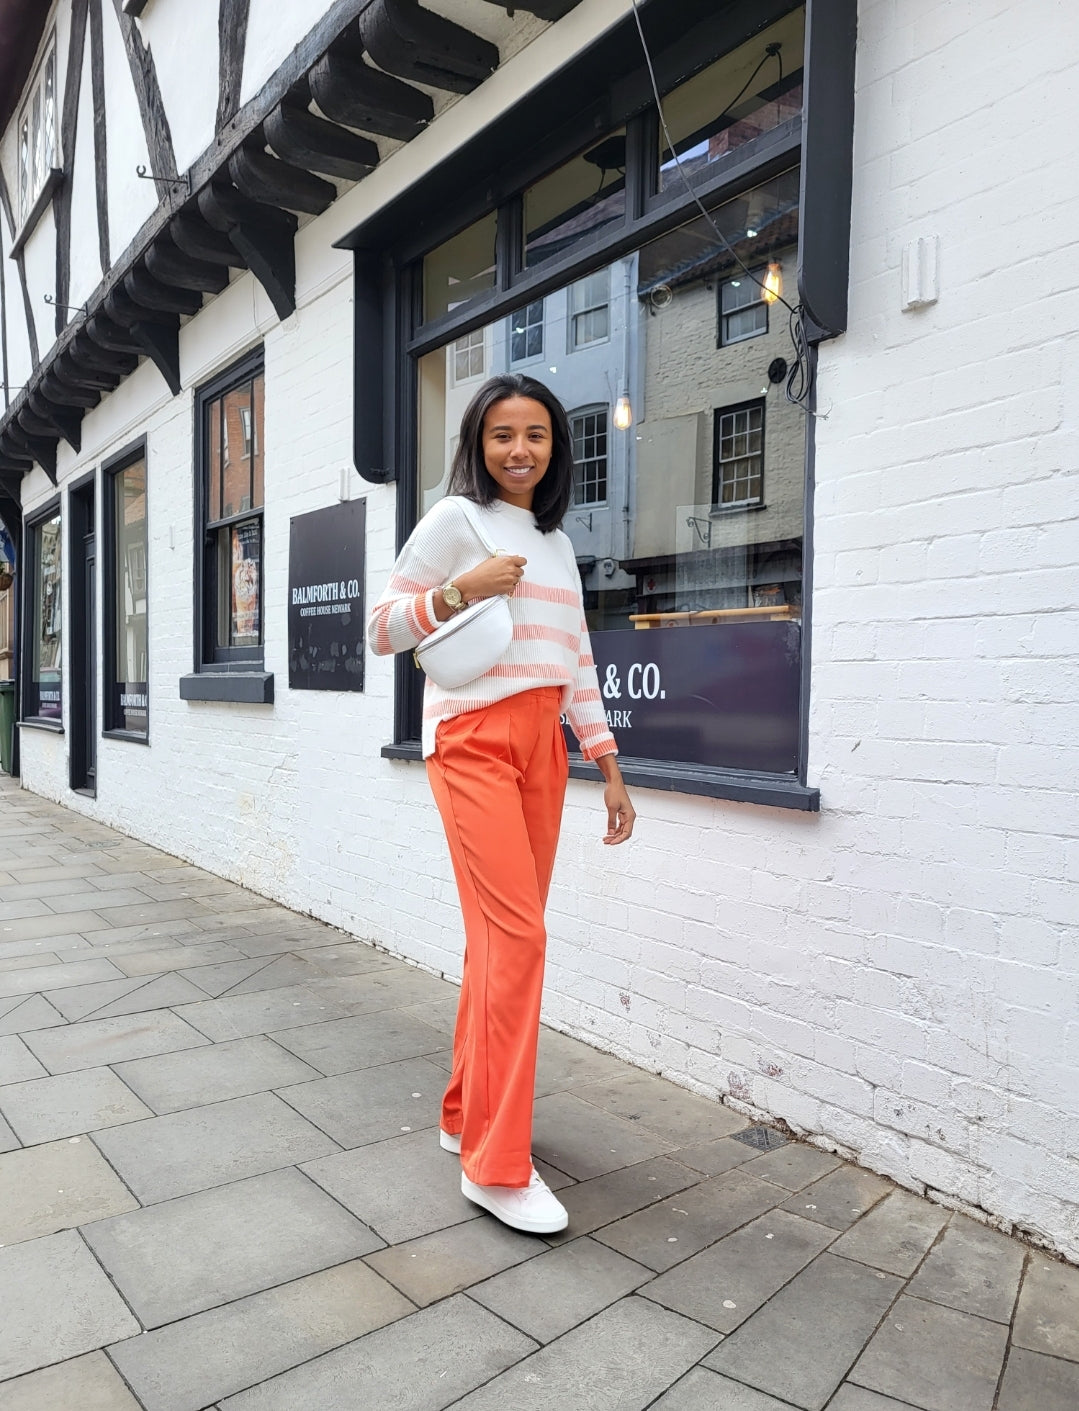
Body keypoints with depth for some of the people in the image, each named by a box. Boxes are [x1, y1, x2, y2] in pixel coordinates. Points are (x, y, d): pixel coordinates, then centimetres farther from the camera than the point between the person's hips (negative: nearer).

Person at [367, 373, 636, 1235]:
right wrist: (461, 589, -15)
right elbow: (383, 629, 0)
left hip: (542, 744, 7)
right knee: (516, 935, -13)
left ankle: (467, 1115, 24)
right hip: (473, 739, -6)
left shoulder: (557, 543, 21)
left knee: (502, 936, 7)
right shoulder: (456, 519, 2)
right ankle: (498, 1166, -2)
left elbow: (577, 662, 19)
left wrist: (610, 767, 15)